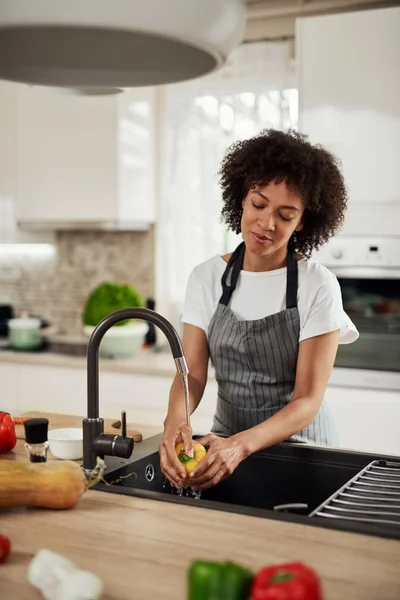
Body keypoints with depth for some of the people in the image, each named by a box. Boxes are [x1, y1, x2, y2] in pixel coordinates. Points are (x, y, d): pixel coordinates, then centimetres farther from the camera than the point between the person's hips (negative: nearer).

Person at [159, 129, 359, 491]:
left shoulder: (318, 287, -11)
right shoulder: (207, 278, 0)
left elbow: (308, 400, -13)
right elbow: (192, 374, -4)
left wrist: (242, 444, -30)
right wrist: (176, 420, -27)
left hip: (299, 443, -3)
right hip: (226, 440, 3)